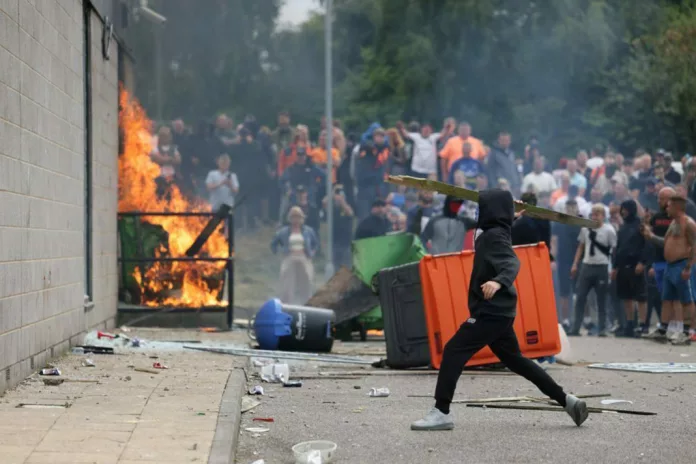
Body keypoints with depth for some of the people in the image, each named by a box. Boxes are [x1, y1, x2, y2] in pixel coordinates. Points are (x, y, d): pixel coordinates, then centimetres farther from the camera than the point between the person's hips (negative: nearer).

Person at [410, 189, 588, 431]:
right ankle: (566, 401, 22)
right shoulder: (490, 235, 15)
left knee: (453, 351, -13)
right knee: (514, 360, 19)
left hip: (491, 311, -11)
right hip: (498, 311, 11)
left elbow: (511, 264, -30)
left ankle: (441, 413, -16)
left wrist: (498, 281, -49)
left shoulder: (495, 236, -14)